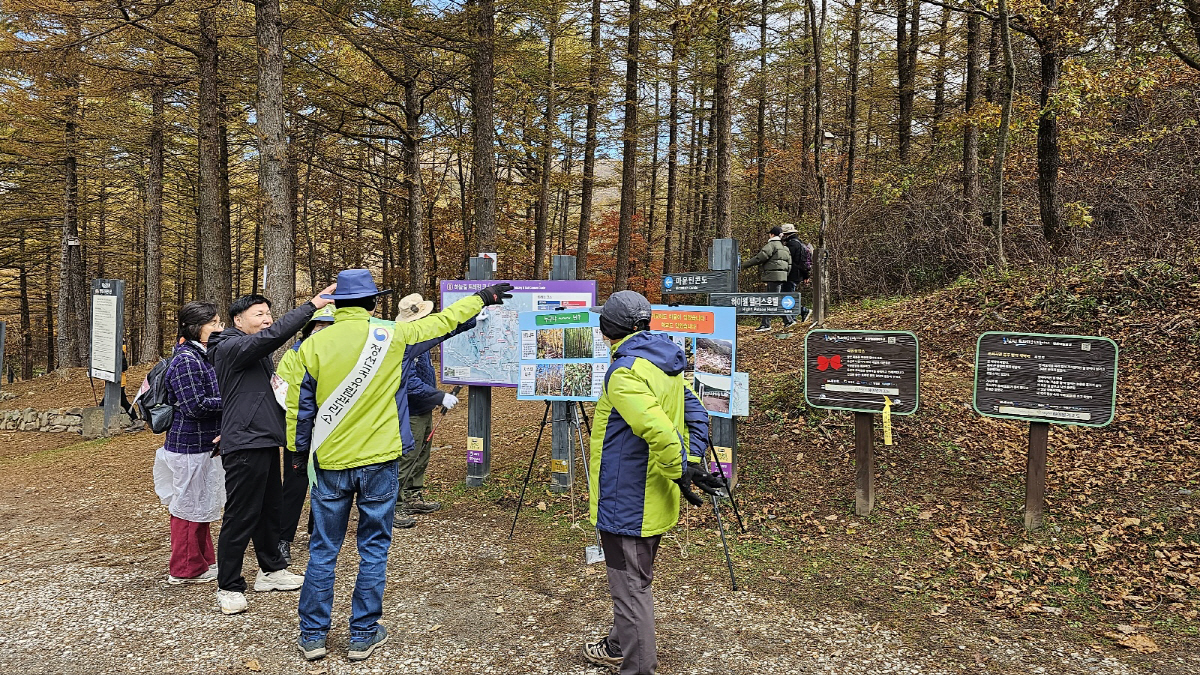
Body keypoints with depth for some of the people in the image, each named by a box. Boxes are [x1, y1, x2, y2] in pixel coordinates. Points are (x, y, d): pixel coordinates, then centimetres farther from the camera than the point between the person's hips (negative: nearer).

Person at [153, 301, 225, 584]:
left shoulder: (203, 355, 11)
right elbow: (195, 405, -22)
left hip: (204, 444, 10)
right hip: (190, 446, -10)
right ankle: (186, 569, 16)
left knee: (201, 505, 19)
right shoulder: (187, 360, -19)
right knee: (190, 505, 3)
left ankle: (203, 560, 33)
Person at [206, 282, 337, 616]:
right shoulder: (232, 347, -12)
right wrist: (313, 305, -28)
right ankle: (229, 587, 7)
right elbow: (274, 334, -28)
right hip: (244, 445, -10)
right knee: (240, 518, -3)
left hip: (266, 442, 10)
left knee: (270, 509, 18)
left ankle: (271, 570, 32)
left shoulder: (259, 354, 19)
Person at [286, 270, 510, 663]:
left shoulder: (314, 345, -4)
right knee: (373, 548, 10)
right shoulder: (390, 337, -6)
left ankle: (312, 635, 20)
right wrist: (481, 299, 21)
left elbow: (299, 407, 2)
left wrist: (297, 450, 17)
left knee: (323, 550, 12)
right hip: (378, 461, -1)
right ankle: (364, 634, 18)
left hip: (330, 462, 2)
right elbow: (441, 323, 7)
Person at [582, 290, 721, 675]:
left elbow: (659, 430, -33)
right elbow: (696, 415, 11)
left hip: (628, 501, -10)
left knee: (631, 585, 3)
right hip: (654, 498, 10)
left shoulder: (624, 372, -22)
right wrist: (691, 464, 5)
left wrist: (681, 472, -20)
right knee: (635, 578, 24)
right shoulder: (666, 365, 8)